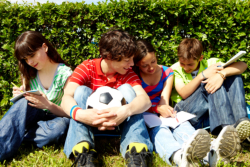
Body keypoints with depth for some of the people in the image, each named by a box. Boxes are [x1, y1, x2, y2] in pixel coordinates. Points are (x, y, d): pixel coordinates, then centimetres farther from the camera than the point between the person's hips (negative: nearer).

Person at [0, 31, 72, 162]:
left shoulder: (65, 74, -11)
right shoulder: (29, 74, 2)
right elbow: (27, 103, 10)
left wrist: (48, 105, -29)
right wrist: (19, 95, -13)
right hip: (33, 117, 3)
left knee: (59, 127, -39)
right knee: (23, 103, -29)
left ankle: (12, 136, -24)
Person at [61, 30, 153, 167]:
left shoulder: (128, 74, -7)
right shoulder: (87, 68, -11)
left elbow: (145, 99, -26)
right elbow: (66, 98, -26)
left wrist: (126, 110, -49)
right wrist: (78, 113, -50)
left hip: (120, 122, 1)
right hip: (89, 122, -1)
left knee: (126, 89, -21)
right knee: (81, 91, -23)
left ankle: (136, 152, -35)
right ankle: (82, 153, -40)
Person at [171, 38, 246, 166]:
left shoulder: (210, 63, 8)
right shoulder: (175, 70, 3)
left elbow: (242, 65, -7)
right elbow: (183, 94, -15)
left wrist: (221, 74, -27)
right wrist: (203, 75, -22)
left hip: (210, 112, 4)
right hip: (187, 111, -3)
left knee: (233, 74, -8)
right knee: (211, 84, -25)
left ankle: (240, 122, -30)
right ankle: (225, 129, -42)